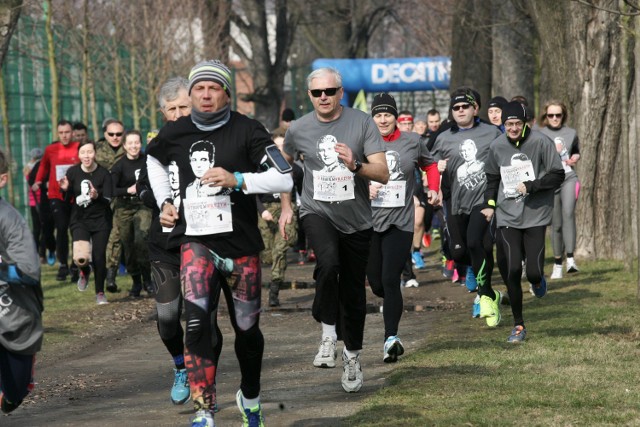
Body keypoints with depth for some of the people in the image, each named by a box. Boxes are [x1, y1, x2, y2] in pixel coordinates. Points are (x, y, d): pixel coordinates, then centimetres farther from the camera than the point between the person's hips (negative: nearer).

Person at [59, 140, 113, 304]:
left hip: (100, 221, -1)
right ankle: (85, 271, 20)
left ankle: (100, 293, 20)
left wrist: (97, 196, -33)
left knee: (99, 257, -1)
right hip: (79, 220, 1)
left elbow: (108, 200, -13)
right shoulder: (73, 172, -4)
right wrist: (65, 189, -16)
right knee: (80, 257, -17)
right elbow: (67, 199, 5)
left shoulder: (103, 173, -11)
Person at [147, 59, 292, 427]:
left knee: (247, 328, 12)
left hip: (241, 244, 0)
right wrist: (165, 201, 14)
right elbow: (154, 161, 26)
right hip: (196, 242, 1)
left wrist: (236, 180, -26)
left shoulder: (247, 131, -8)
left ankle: (250, 397, 40)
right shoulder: (175, 133, 2)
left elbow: (283, 180, -14)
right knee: (198, 324, -19)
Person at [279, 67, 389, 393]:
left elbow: (383, 174, -11)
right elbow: (283, 164, 19)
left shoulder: (362, 123, -7)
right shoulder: (299, 129, -2)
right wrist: (285, 206, 15)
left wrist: (355, 165, -30)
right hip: (317, 212, -1)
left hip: (356, 219, 1)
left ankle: (352, 354, 31)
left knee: (353, 292, 10)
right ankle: (328, 333, -18)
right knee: (328, 262, -33)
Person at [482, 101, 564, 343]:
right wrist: (490, 204, 8)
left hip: (536, 216, -2)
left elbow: (558, 176, -6)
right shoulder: (497, 146, 4)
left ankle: (538, 281, 35)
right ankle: (518, 325, 6)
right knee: (512, 270, -8)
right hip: (508, 217, 2)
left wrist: (531, 186, -16)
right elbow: (492, 177, 20)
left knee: (533, 272, -6)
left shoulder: (541, 142, -8)